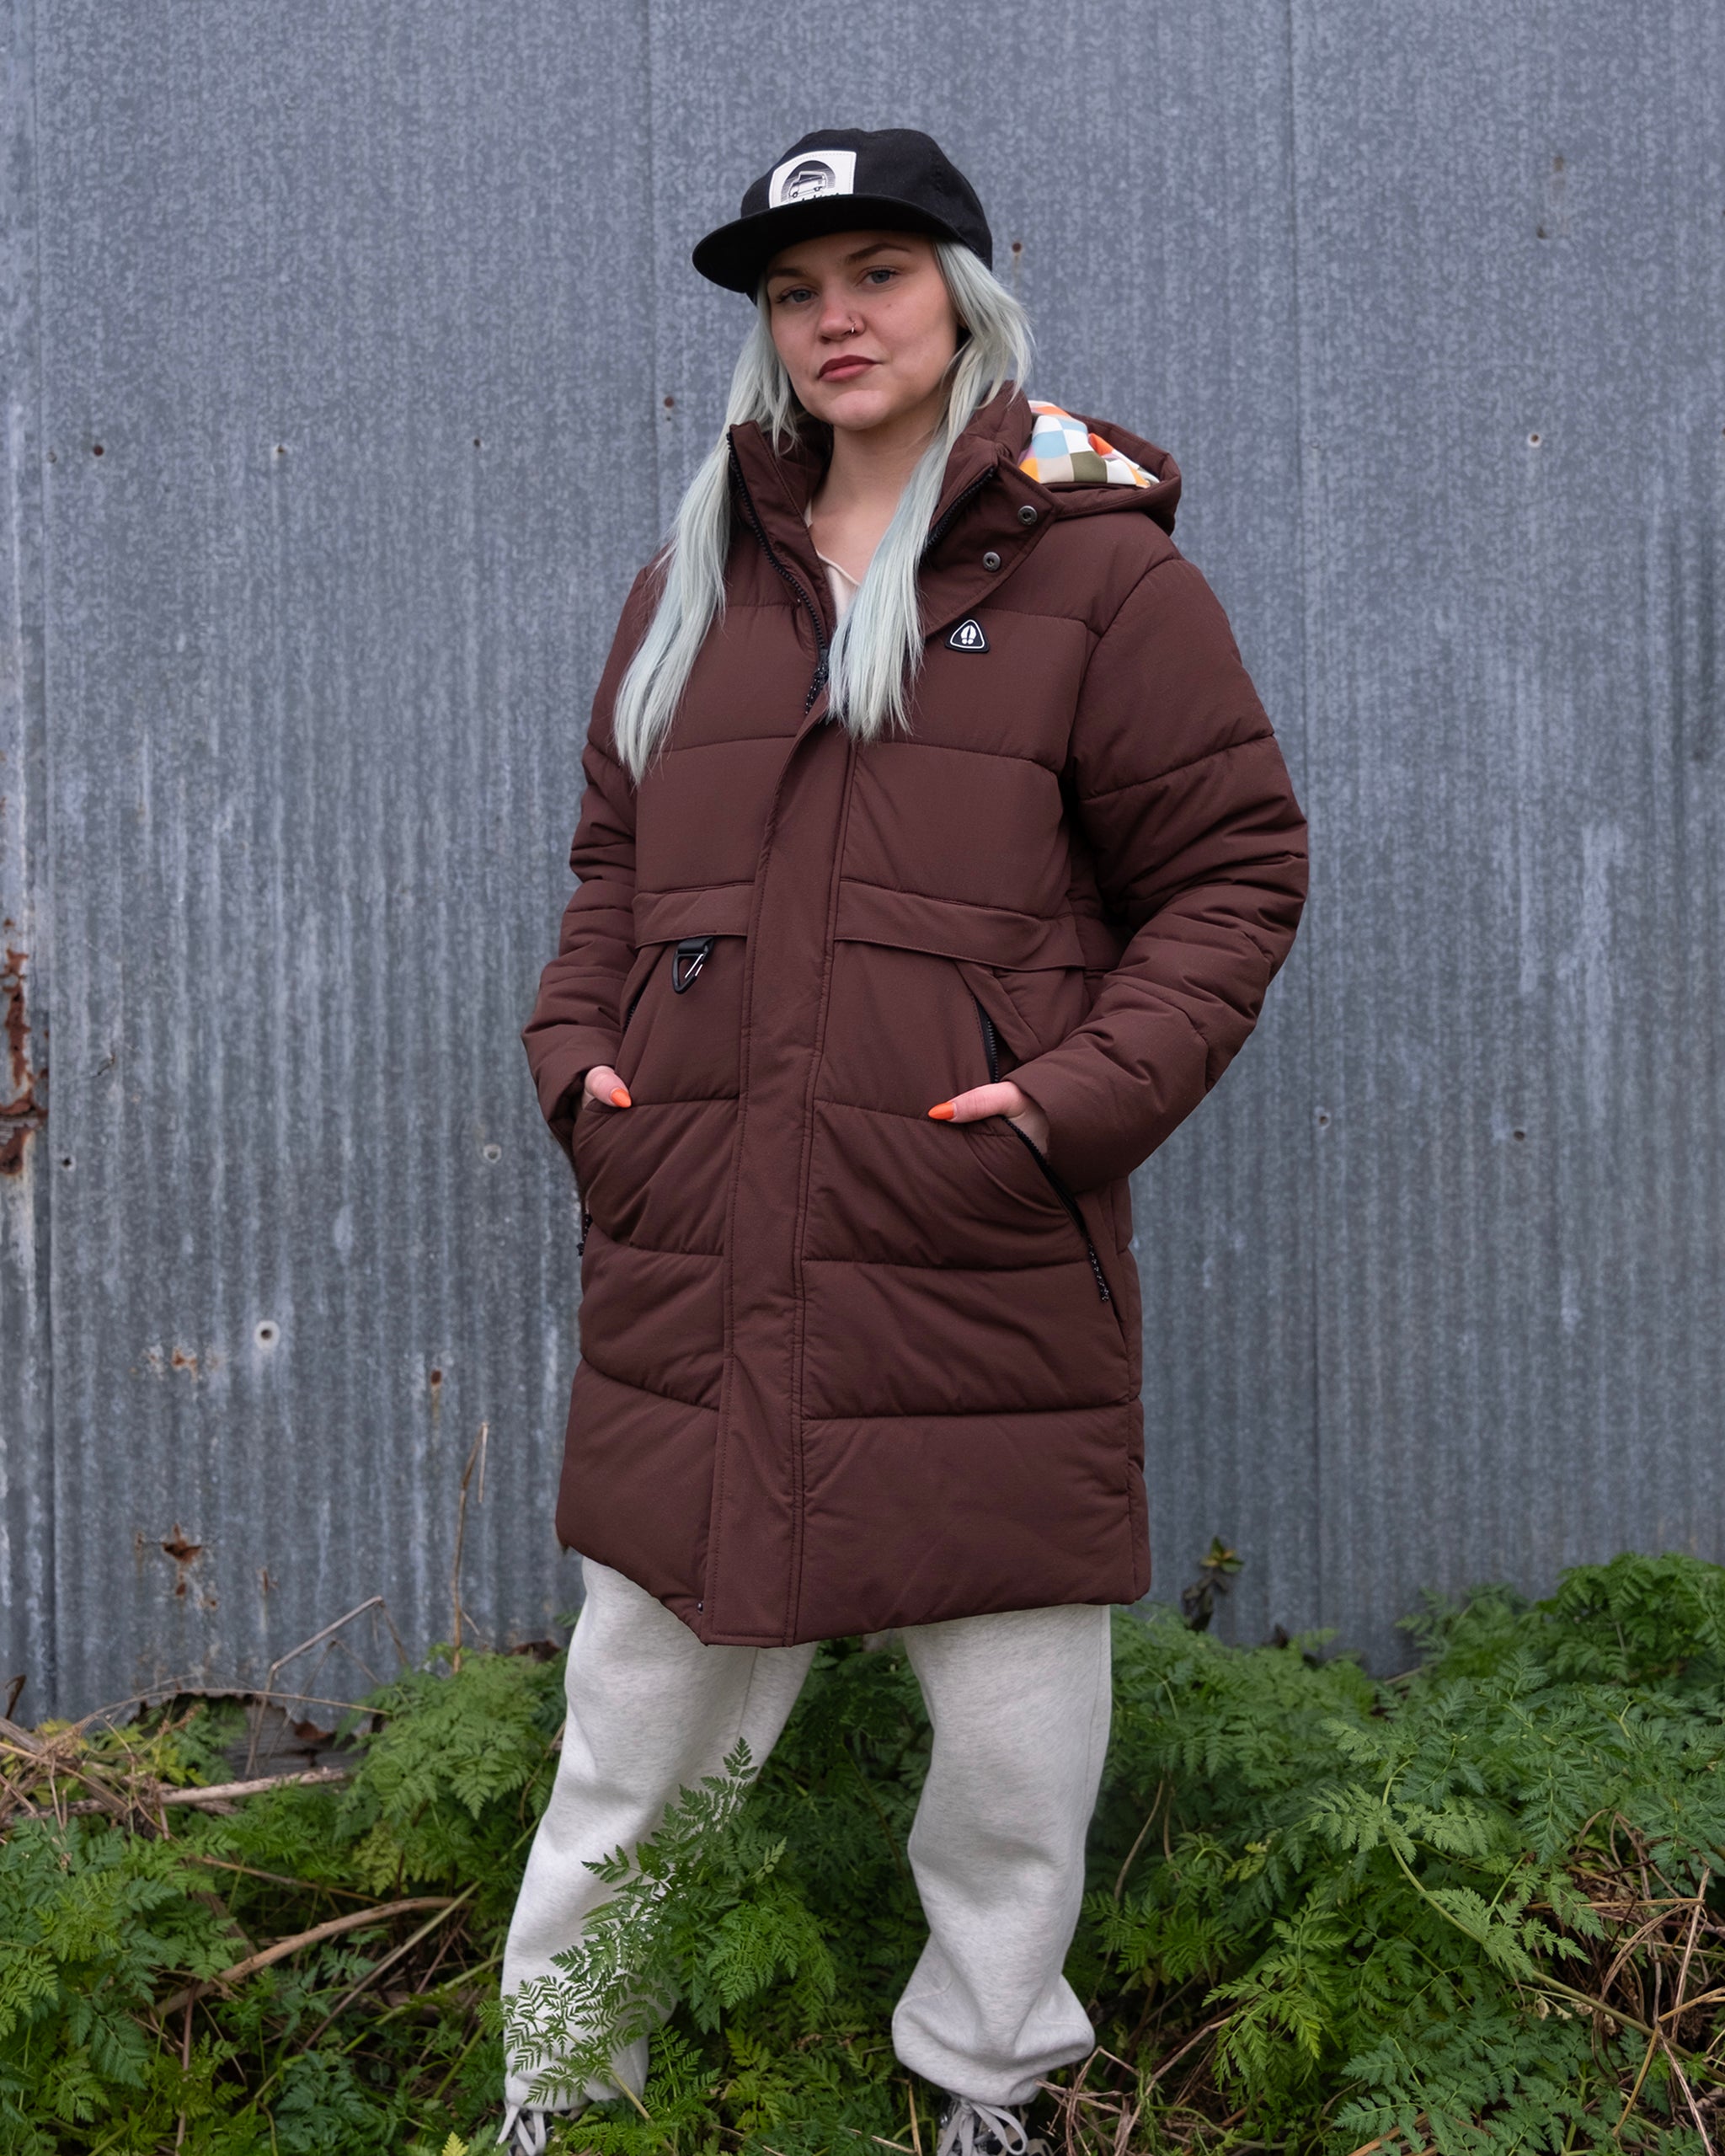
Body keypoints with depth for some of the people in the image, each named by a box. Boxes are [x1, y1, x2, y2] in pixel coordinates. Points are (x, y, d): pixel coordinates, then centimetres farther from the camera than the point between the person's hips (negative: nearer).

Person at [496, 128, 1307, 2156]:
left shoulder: (1096, 567, 1)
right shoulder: (694, 579, 15)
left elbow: (1235, 869, 0)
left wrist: (1087, 1091, -12)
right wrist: (578, 1050, 5)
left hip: (981, 1262, -3)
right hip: (697, 1254, 4)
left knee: (1016, 1706, 8)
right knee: (645, 1685, 12)